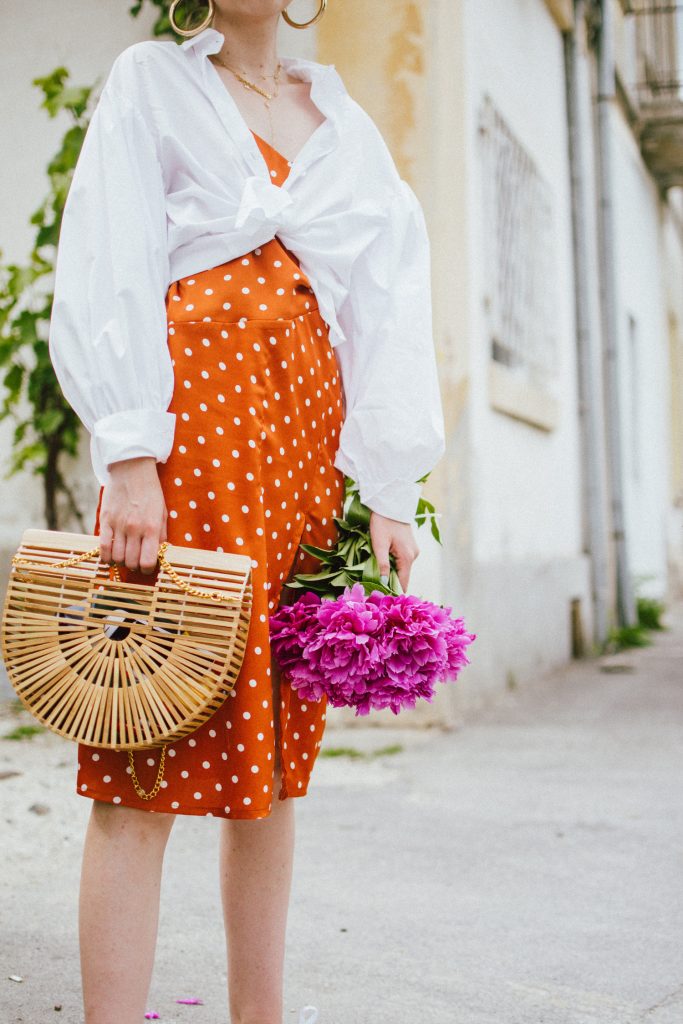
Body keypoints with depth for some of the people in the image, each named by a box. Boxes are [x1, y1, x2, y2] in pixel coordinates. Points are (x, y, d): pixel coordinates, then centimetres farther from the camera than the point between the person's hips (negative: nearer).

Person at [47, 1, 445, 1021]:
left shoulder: (345, 122, 21)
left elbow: (389, 305, 13)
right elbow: (108, 275, -1)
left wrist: (389, 489, 2)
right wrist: (129, 456, -14)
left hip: (308, 438, 5)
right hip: (187, 420, -4)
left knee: (275, 750, 6)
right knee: (147, 759, -8)